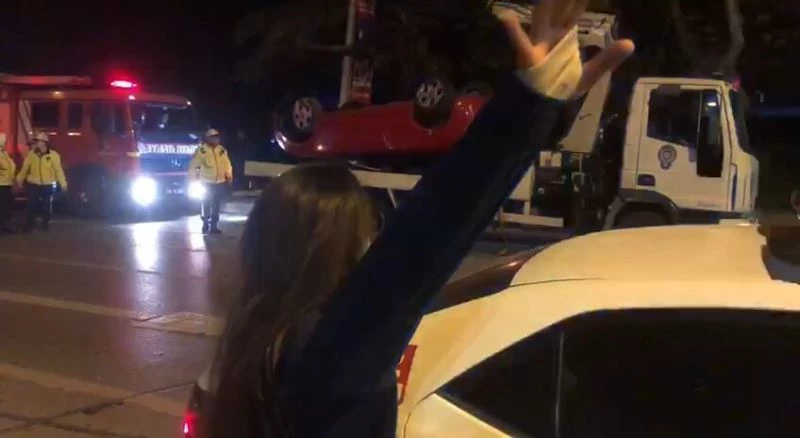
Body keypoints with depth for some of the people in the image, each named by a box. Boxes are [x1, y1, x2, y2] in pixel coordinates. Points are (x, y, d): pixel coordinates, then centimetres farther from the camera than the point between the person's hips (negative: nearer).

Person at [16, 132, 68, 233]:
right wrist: (19, 181, 8)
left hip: (48, 186, -1)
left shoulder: (53, 155, -7)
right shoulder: (31, 154, 0)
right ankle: (29, 225, 15)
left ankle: (46, 224, 26)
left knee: (47, 206, 10)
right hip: (33, 185, 1)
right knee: (31, 206, 3)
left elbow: (58, 170, -6)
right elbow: (24, 169, 6)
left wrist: (63, 184, -7)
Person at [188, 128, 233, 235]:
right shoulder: (201, 150, -9)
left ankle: (214, 226, 16)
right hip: (206, 182, -4)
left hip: (220, 182, 4)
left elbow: (227, 164, 12)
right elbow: (193, 165, -5)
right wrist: (194, 179, -5)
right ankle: (206, 226, 13)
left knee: (216, 205, 9)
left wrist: (229, 176, 3)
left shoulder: (222, 150, 6)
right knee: (206, 205, 1)